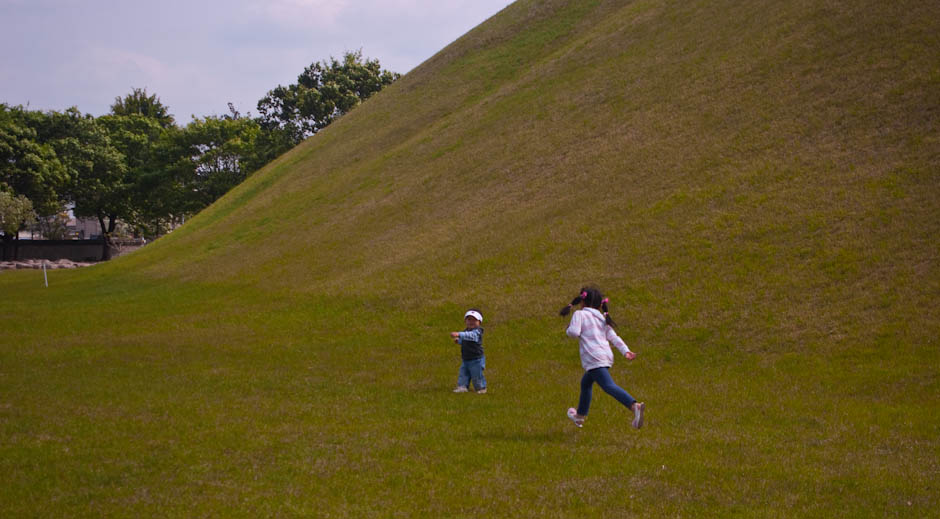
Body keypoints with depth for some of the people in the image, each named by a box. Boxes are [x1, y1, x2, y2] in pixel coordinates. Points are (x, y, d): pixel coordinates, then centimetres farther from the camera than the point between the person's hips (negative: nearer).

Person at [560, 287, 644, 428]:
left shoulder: (580, 314, 1)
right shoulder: (602, 319, 21)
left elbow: (574, 332, -14)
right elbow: (613, 337, 12)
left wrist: (568, 329, 9)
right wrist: (626, 351, 1)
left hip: (594, 358, -9)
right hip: (606, 357, 9)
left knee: (608, 386, -23)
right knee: (586, 383, 29)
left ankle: (635, 406, -44)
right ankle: (580, 415, 45)